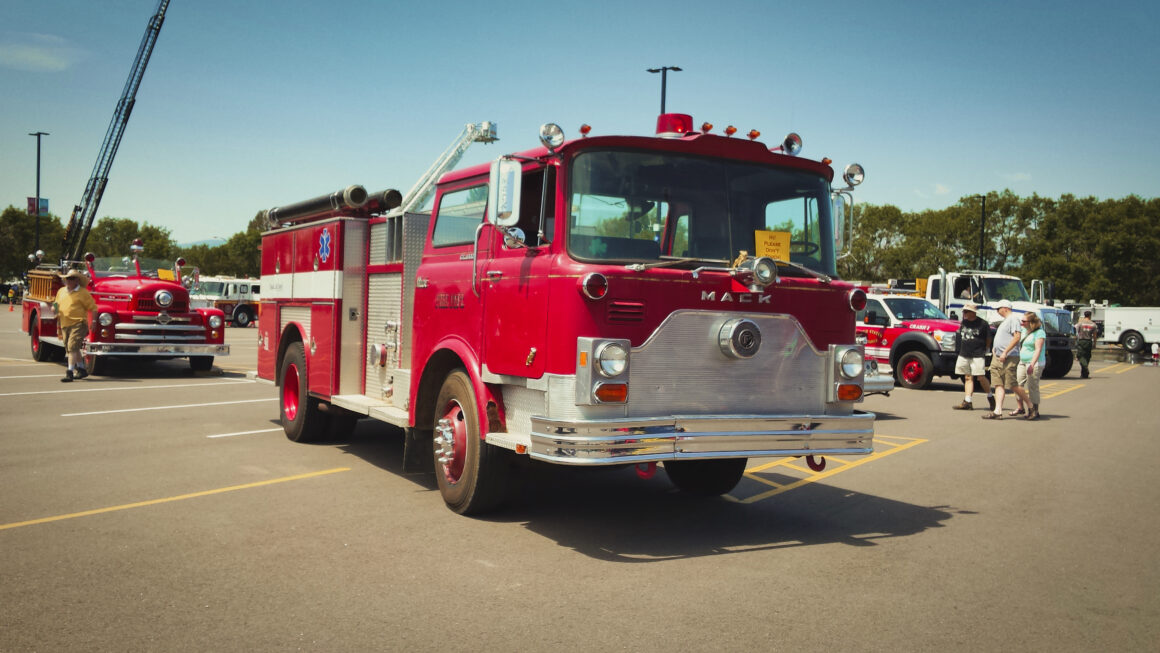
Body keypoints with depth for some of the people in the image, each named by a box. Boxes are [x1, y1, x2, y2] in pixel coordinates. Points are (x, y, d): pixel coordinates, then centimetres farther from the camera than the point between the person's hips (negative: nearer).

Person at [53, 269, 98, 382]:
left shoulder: (83, 293, -5)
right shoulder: (61, 291, 15)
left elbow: (93, 308, -4)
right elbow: (57, 306, 26)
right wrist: (55, 309, 3)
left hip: (78, 324, -7)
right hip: (64, 325, 8)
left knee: (72, 346, -16)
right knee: (71, 348, 15)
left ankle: (70, 373, -17)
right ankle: (81, 370, 28)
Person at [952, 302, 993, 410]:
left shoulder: (982, 323, -7)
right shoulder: (964, 322, 10)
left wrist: (984, 349, 1)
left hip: (977, 356, -6)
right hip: (964, 355, 6)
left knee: (981, 377, -7)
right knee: (968, 378, 6)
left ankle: (990, 397, 13)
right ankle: (967, 402, 5)